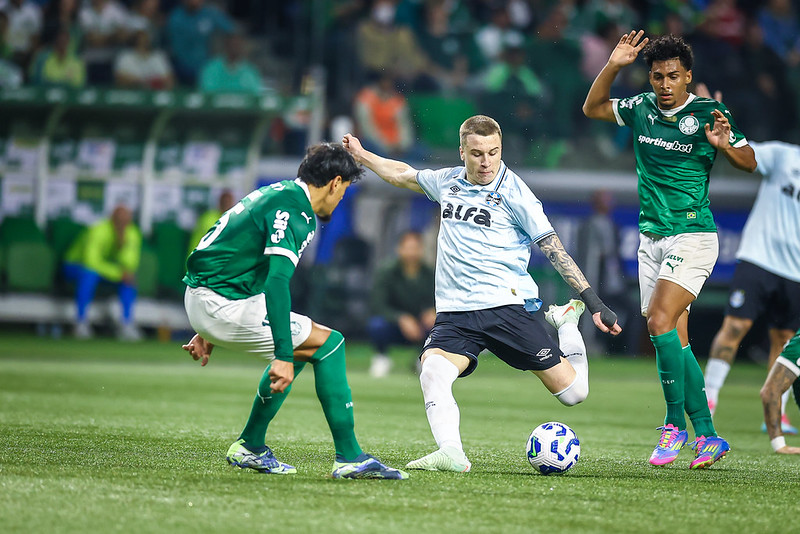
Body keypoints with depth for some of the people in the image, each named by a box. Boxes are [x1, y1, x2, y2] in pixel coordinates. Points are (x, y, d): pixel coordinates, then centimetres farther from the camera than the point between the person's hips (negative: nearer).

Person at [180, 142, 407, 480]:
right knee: (328, 343, -6)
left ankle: (250, 448, 25)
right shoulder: (293, 210, -15)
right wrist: (283, 356, -32)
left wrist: (209, 332, 32)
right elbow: (277, 281, -27)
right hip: (222, 304, -10)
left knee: (299, 347, 24)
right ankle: (349, 458, -7)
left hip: (201, 296, 10)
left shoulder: (278, 193, 17)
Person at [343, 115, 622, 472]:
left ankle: (567, 321, 23)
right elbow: (403, 175, 33)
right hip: (455, 310, 3)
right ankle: (451, 453, -36)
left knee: (573, 392, -5)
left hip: (507, 305, -3)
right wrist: (360, 154, 43)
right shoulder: (447, 182, 12)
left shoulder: (513, 192, -3)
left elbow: (553, 248, -2)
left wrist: (594, 303, -7)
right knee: (432, 374, -29)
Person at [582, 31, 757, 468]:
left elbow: (749, 163, -1)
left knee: (660, 322, -20)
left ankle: (675, 423, -9)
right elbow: (592, 108, 19)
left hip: (693, 235, -6)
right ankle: (708, 436, 10)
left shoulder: (707, 113, -8)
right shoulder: (642, 108, 6)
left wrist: (724, 145, -22)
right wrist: (613, 66, 4)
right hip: (651, 238, 6)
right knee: (676, 342, 4)